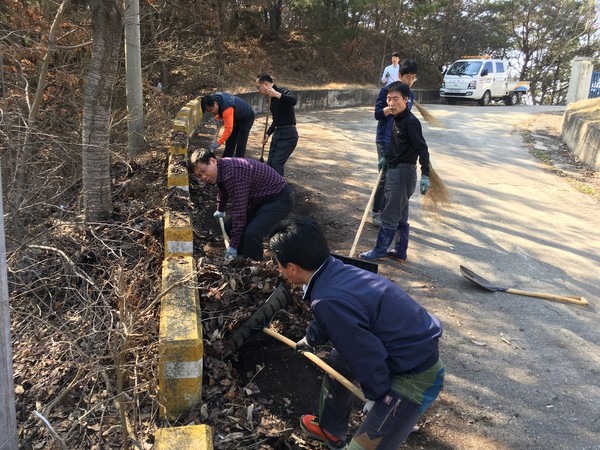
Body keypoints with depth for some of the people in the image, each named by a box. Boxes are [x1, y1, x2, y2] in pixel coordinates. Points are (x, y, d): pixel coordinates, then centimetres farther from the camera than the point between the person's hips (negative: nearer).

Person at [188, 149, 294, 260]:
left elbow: (239, 211, -32)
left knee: (252, 233, -27)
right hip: (260, 198, 10)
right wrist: (220, 210, 42)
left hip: (279, 199, -10)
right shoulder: (221, 169, 0)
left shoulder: (232, 173, -31)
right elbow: (223, 192, 24)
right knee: (231, 226, 11)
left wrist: (233, 246, -27)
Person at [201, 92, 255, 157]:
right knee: (230, 142, 10)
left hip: (247, 117, -9)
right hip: (236, 117, 9)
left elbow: (228, 129, -47)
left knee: (240, 144, -15)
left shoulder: (227, 108, -44)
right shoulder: (214, 98, -17)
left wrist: (218, 143, -47)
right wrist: (218, 116, -8)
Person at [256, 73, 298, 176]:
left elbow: (294, 100, -36)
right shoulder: (272, 98, 14)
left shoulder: (283, 92, -12)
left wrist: (277, 95, -40)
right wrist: (268, 133, 17)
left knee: (277, 163, -17)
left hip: (288, 135, -9)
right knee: (270, 164, 10)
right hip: (277, 133, 9)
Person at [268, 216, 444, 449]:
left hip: (415, 376, -10)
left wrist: (377, 395, -3)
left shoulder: (330, 301, -33)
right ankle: (330, 430, 51)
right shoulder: (335, 272, -4)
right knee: (337, 363, 29)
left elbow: (368, 360, -24)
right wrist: (309, 340, 39)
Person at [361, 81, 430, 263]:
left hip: (403, 173, -10)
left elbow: (422, 148, -21)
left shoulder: (410, 121, -17)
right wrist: (386, 158, 30)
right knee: (400, 216, 15)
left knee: (390, 215, -1)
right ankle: (400, 252, 23)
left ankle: (379, 251, 9)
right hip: (394, 171, 10)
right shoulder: (397, 120, 10)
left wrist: (425, 175, -27)